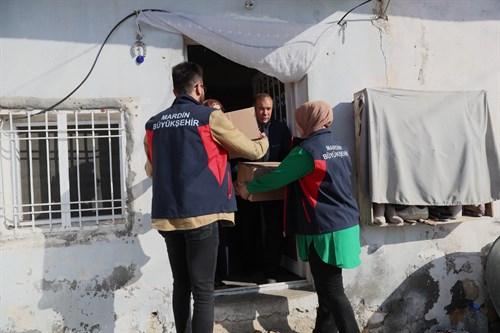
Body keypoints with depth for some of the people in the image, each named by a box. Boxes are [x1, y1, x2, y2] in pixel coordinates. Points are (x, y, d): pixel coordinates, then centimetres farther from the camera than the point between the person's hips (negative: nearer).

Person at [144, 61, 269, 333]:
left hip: (167, 215, 5)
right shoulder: (210, 117, -3)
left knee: (181, 284, 17)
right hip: (202, 214, -5)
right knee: (203, 290, 0)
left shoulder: (154, 124, 10)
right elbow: (252, 151, 7)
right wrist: (264, 141, 30)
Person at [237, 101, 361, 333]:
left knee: (333, 292, -2)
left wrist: (248, 187, 6)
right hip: (346, 224, 9)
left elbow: (277, 177, -10)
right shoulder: (339, 148, 11)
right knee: (326, 288, 17)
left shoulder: (307, 150, -15)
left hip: (325, 230, -9)